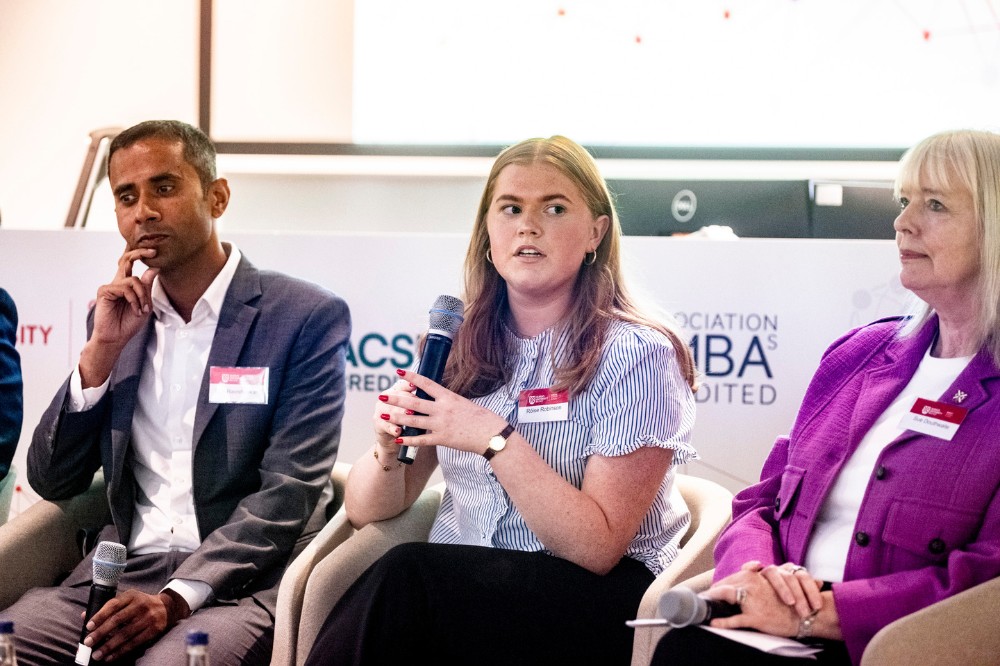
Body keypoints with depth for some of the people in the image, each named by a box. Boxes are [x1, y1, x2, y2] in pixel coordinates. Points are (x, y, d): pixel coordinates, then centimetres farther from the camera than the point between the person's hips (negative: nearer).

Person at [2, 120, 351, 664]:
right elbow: (51, 482, 11)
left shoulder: (306, 317, -2)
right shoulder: (118, 318, 14)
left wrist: (176, 597, -22)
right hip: (120, 573, 5)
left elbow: (290, 492, -10)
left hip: (242, 578, -5)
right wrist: (102, 352, -2)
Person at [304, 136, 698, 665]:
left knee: (403, 579, -31)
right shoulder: (457, 347, 9)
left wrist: (495, 440, -22)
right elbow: (366, 511, 10)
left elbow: (598, 547, -14)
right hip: (455, 579, 4)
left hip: (596, 595, -4)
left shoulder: (636, 355, -7)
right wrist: (388, 446, -11)